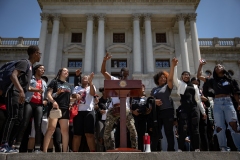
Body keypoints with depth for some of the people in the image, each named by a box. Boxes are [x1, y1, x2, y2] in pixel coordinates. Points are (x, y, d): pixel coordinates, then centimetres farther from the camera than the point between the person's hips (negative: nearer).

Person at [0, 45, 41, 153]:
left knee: (18, 120, 6)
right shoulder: (24, 62, -6)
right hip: (14, 94, -10)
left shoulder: (30, 66, 22)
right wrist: (21, 90, -32)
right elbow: (13, 76, -23)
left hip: (20, 96, 10)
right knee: (12, 117, -16)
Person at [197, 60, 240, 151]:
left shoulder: (229, 79, 14)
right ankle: (223, 148, 5)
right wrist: (200, 65, 8)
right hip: (217, 103, 1)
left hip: (228, 102, 0)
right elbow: (199, 76, 11)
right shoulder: (213, 81, 14)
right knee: (219, 127, -2)